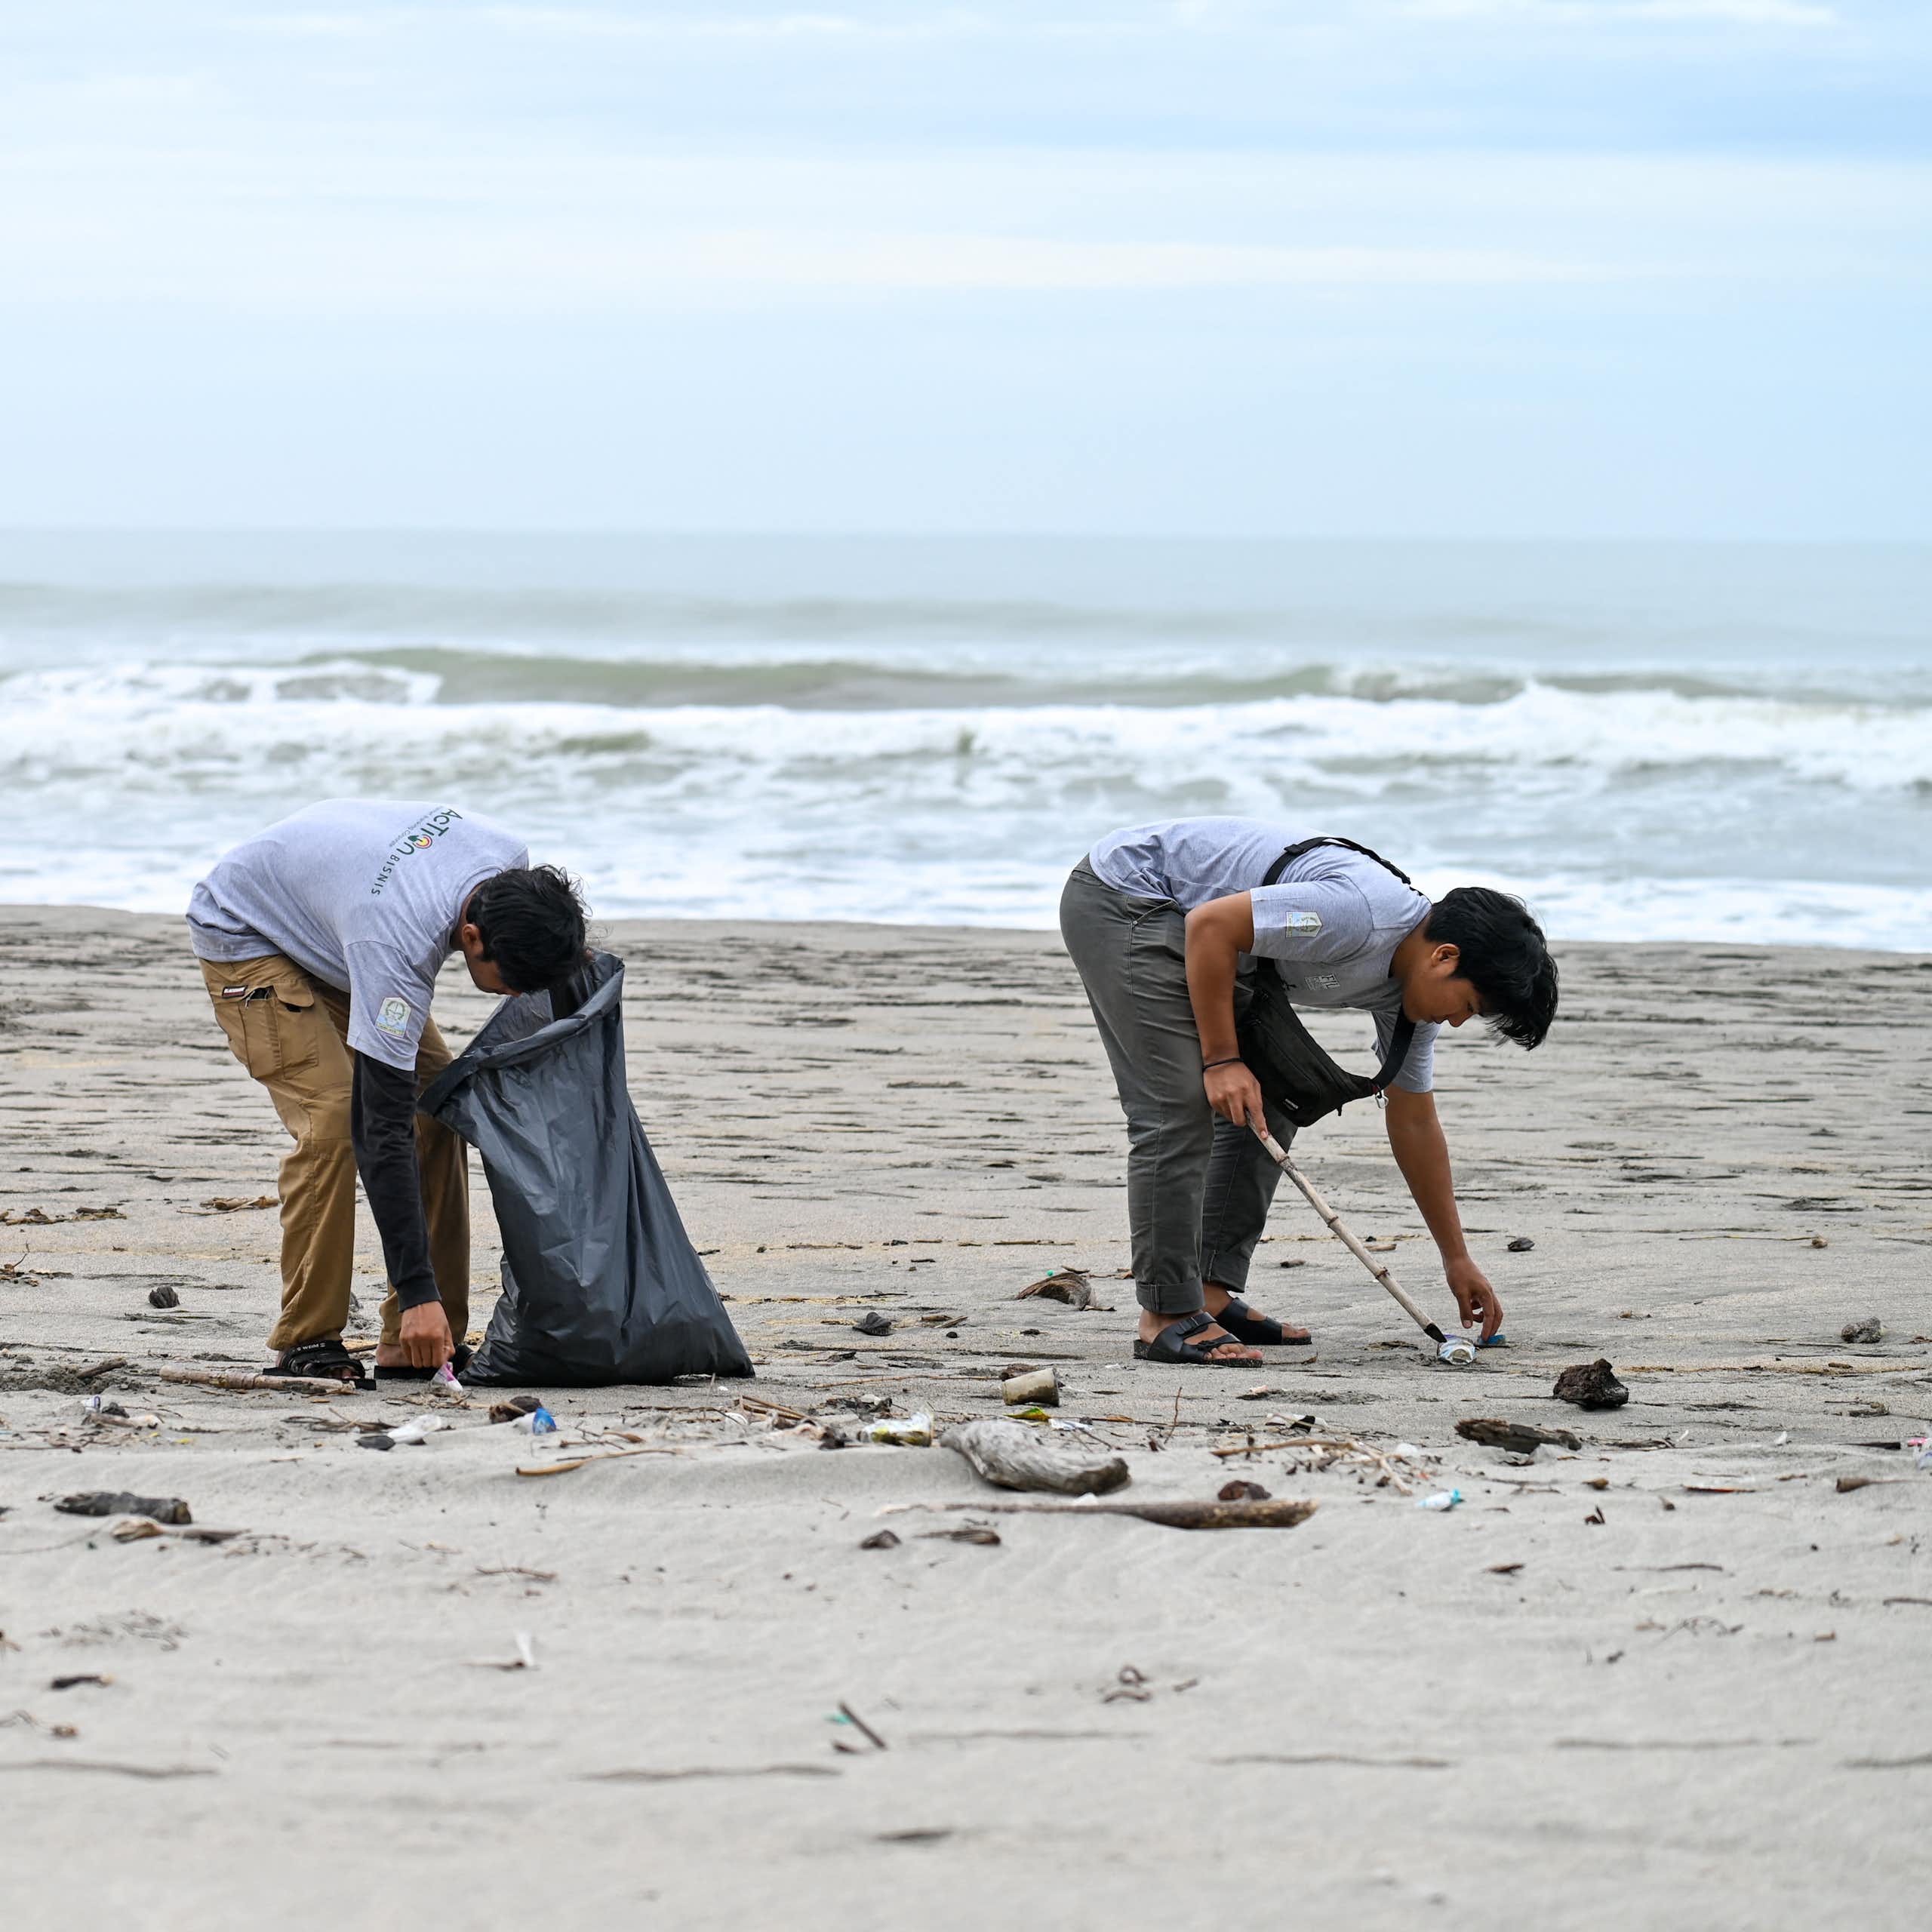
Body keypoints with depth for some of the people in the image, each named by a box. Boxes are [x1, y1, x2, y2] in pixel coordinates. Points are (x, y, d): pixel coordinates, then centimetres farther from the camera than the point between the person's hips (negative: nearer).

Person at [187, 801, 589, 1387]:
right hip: (245, 934, -8)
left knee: (439, 1107, -6)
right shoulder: (397, 949, -43)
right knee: (334, 1117, -25)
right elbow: (382, 1129, -41)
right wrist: (417, 1292, -42)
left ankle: (413, 1343, -2)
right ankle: (306, 1343, -15)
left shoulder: (511, 862, -24)